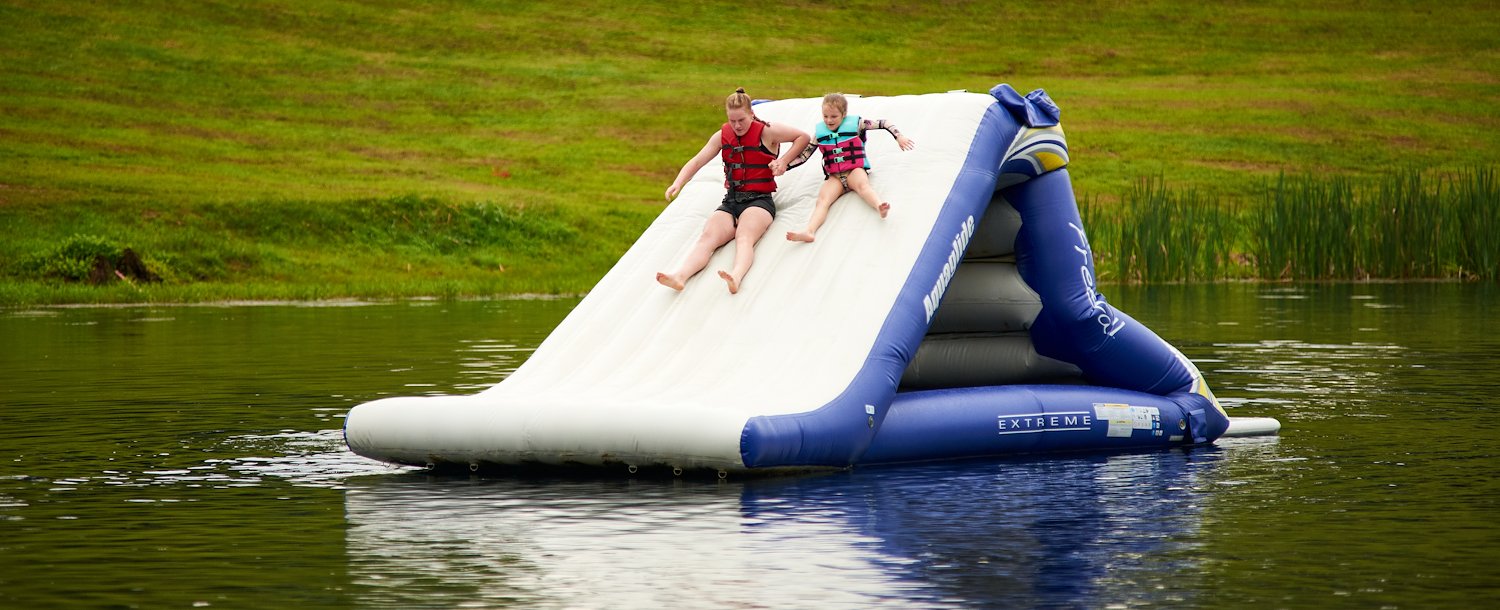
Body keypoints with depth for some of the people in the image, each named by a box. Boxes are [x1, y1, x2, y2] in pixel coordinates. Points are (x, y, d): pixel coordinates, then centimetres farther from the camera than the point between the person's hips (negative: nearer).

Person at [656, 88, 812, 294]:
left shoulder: (766, 133, 0)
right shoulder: (722, 136, 11)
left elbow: (804, 137, 8)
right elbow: (697, 161, 5)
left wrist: (784, 161, -6)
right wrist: (677, 184, -13)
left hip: (759, 200, -4)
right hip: (731, 201, 4)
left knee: (744, 236, -37)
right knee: (708, 237, -27)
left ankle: (736, 277, -68)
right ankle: (680, 276, -54)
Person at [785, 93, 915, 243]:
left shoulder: (855, 124, 2)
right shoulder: (820, 133, 9)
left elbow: (884, 123, 4)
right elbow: (804, 155, 14)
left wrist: (899, 137, -8)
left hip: (855, 170, -2)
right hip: (834, 177, 2)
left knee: (862, 184, -38)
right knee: (823, 199, -26)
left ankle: (880, 207, -67)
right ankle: (809, 231, -51)